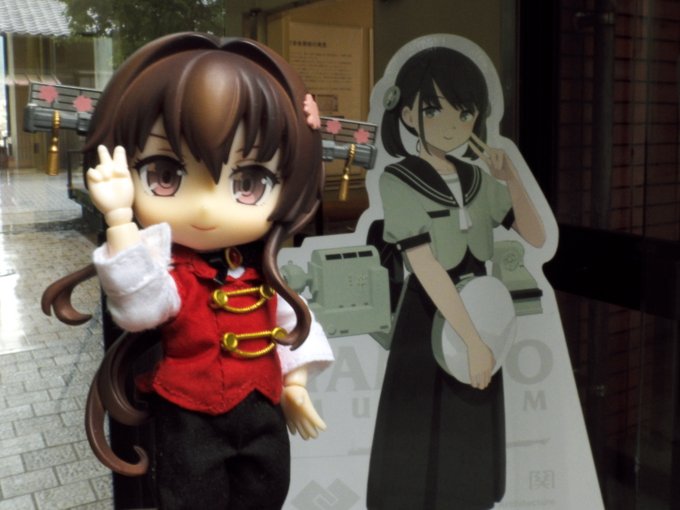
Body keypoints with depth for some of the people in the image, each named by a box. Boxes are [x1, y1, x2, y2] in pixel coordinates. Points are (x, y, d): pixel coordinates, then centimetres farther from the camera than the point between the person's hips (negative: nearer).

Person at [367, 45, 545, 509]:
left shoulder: (480, 180, 3)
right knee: (420, 445, 4)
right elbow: (425, 266, -23)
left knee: (474, 441, 17)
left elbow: (536, 237, 2)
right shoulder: (398, 181, -16)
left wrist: (511, 177, -12)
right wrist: (474, 341, -25)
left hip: (478, 314, 6)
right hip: (428, 321, -6)